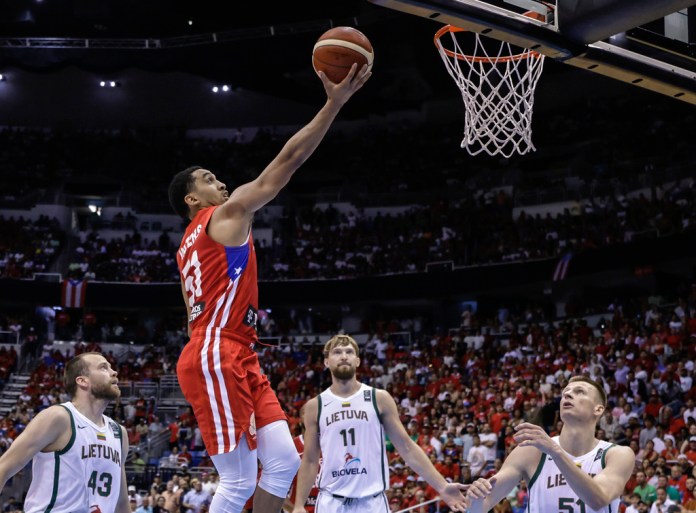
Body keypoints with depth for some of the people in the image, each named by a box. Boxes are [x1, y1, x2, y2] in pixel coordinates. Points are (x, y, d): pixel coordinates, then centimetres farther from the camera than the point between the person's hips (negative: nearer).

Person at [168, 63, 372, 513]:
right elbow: (288, 161, -7)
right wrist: (335, 103, -5)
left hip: (235, 359, 10)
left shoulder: (191, 245, 25)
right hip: (217, 359, -10)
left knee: (284, 460, 4)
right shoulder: (226, 215, -1)